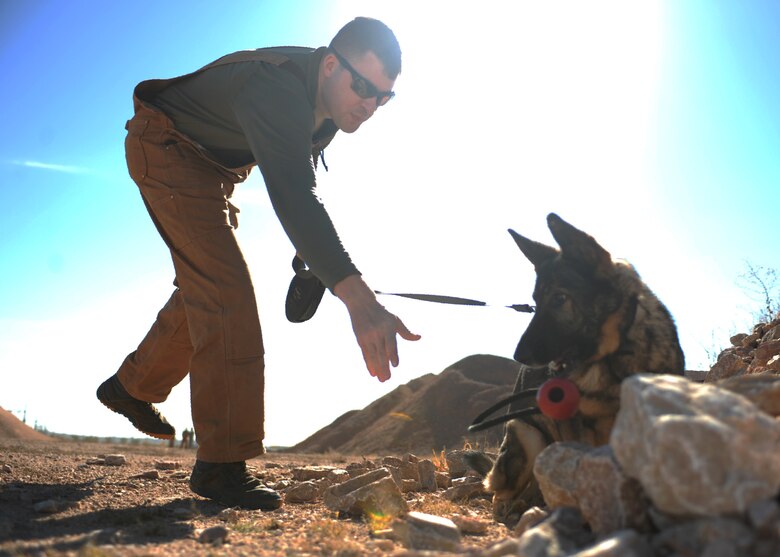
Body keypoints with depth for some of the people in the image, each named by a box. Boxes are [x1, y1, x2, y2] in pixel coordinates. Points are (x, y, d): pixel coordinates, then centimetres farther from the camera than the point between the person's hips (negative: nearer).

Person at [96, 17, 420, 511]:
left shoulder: (328, 101, -8)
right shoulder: (278, 89, -37)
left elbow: (302, 187, 9)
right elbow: (293, 197, -52)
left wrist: (309, 254, -1)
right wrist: (357, 298, -62)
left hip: (212, 166, 9)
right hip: (166, 149, -9)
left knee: (205, 289, 16)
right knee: (225, 292, -21)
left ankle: (132, 388, 36)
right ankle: (222, 464, -18)